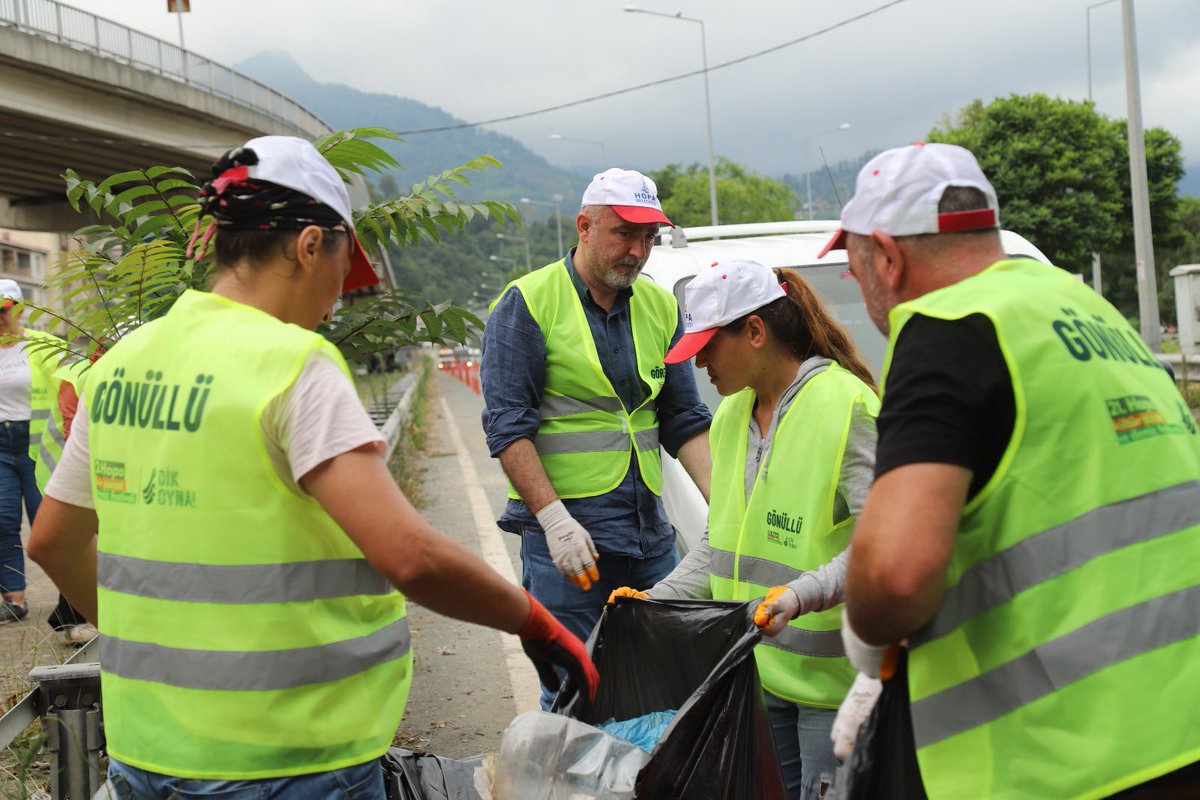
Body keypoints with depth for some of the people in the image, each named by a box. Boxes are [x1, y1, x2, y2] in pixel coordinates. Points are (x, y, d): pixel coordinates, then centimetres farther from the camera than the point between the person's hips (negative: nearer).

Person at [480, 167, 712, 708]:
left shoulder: (660, 307, 11)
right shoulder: (528, 304, -5)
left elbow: (684, 420, 13)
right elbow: (506, 425, -10)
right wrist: (556, 520, -17)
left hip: (649, 527, 5)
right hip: (563, 529, -5)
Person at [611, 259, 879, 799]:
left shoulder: (845, 406, -12)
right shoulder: (731, 416, 14)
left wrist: (802, 595, -32)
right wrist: (656, 599, 12)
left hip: (830, 671, -7)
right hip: (757, 672, 7)